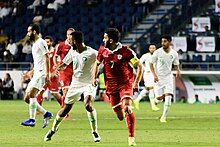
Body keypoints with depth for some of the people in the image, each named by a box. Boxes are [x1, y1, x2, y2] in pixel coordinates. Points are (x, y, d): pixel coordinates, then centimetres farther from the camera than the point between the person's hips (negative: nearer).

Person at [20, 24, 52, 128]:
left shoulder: (41, 42, -7)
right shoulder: (35, 44, 22)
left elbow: (46, 58, -15)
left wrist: (47, 74, -23)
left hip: (41, 73, -10)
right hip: (36, 74, 10)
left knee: (31, 94, -23)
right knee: (27, 98, 4)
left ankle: (32, 120, -23)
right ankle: (46, 114, 9)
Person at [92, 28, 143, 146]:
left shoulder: (126, 51, -12)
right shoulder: (103, 51, 2)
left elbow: (139, 66, -6)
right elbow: (97, 64, 21)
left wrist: (136, 83, -13)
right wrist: (94, 78, 6)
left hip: (126, 84, -4)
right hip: (111, 86, 4)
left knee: (127, 107, -27)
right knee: (120, 117, 3)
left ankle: (131, 137, -20)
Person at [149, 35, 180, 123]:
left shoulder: (174, 53, -3)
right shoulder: (157, 52, -10)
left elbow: (176, 64, 12)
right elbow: (151, 64, -3)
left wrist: (178, 70, -10)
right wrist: (154, 75, -15)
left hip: (168, 77, 1)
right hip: (158, 77, -1)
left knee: (168, 97, -14)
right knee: (160, 97, -1)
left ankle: (164, 117, -6)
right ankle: (157, 99, 38)